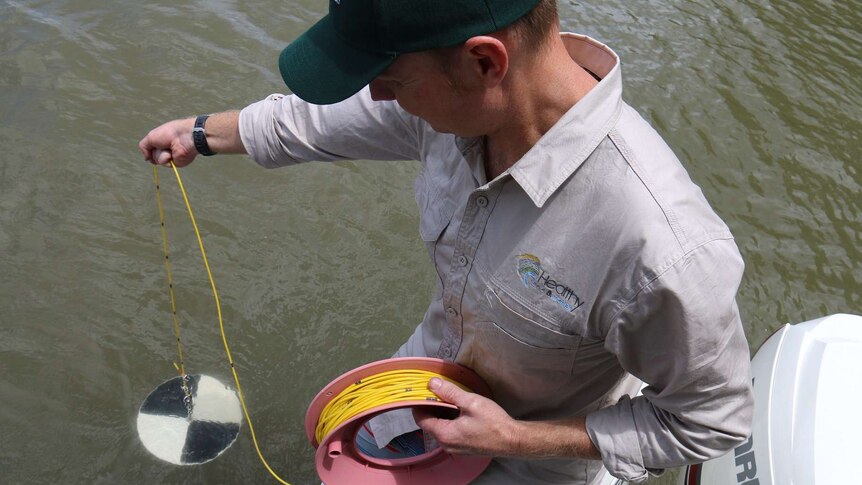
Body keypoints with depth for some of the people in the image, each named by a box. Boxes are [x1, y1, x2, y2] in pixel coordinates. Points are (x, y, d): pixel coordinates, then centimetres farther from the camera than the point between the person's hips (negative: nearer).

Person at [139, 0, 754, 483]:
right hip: (431, 372, 5)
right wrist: (201, 133, 13)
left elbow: (713, 419, -23)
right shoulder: (462, 98, -24)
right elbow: (325, 118, -3)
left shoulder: (662, 250, -43)